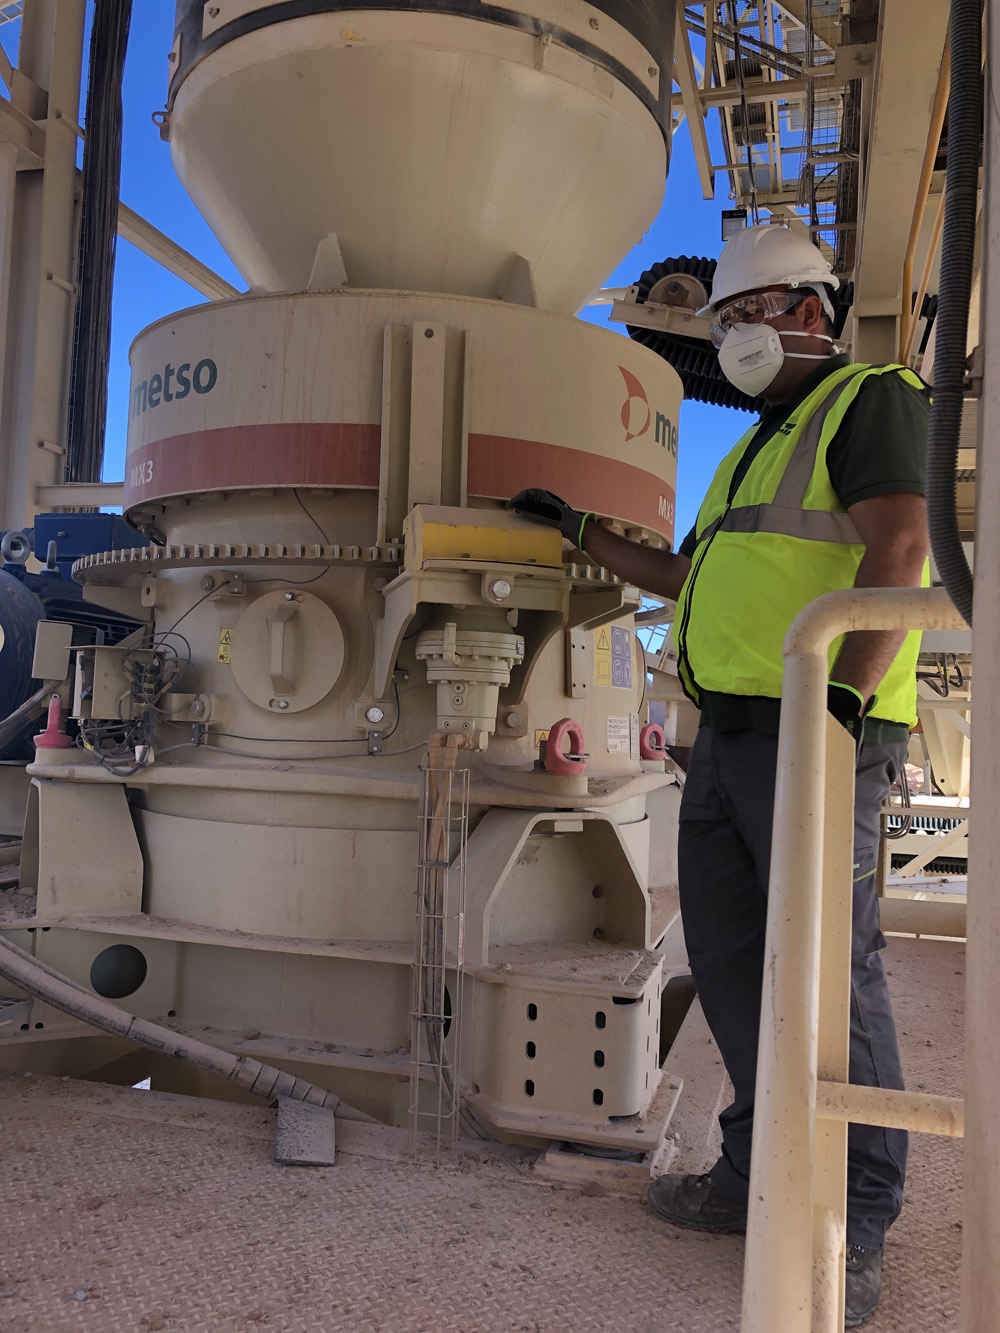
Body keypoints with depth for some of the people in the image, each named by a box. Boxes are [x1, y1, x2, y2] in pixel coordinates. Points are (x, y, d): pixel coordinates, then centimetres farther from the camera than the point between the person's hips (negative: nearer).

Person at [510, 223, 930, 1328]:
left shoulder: (871, 399, 1)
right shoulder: (757, 445, 28)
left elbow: (898, 549, -15)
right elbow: (690, 577, 33)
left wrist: (844, 696, -25)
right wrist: (579, 532, 34)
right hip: (727, 730, 9)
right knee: (728, 959, 11)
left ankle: (853, 1225, 10)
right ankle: (763, 1173, 26)